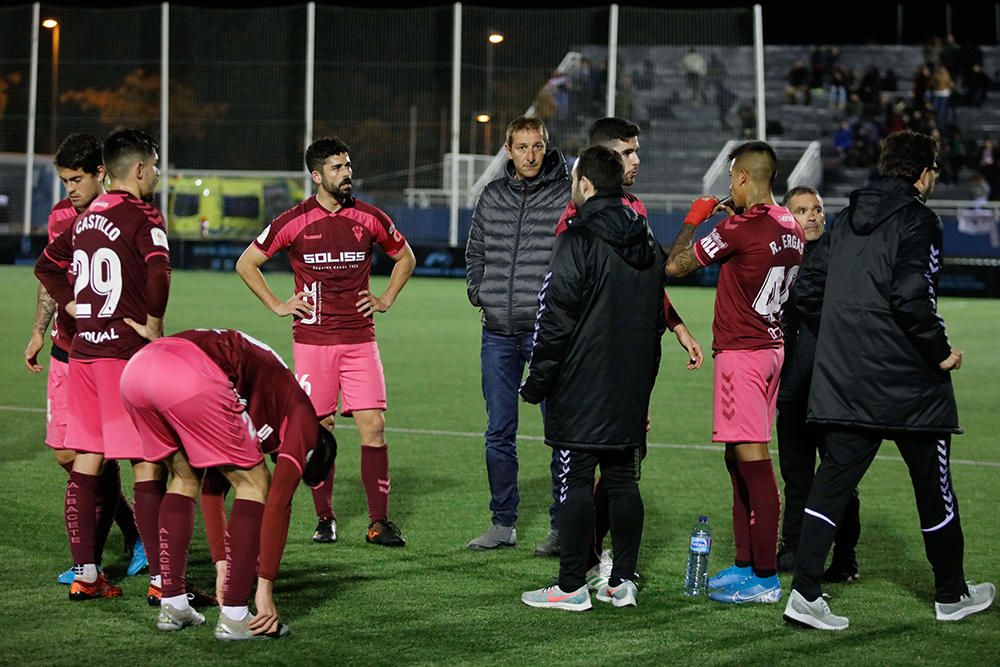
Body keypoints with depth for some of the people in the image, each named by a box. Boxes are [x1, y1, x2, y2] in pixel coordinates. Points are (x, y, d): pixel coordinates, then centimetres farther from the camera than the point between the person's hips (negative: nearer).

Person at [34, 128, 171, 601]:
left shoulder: (85, 218, 13)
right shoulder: (141, 216, -10)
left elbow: (46, 266, 24)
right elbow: (158, 273, -26)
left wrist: (75, 307, 16)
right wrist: (155, 325, -14)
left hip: (84, 350, 8)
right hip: (127, 352, -8)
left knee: (86, 462, 10)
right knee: (147, 465, -4)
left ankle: (84, 574, 13)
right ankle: (160, 577, -3)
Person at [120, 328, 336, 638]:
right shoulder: (303, 419, 17)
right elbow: (278, 504, 8)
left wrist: (223, 565, 43)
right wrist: (265, 589, 11)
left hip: (135, 368, 8)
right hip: (191, 377, -8)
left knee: (184, 478, 28)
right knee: (255, 484, 10)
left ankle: (172, 606, 26)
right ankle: (233, 617, 7)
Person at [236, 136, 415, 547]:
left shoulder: (370, 218, 5)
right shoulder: (294, 222, -2)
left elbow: (404, 257, 23)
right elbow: (246, 263, 8)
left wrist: (386, 299, 12)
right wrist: (278, 305, 3)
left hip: (359, 339, 1)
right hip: (312, 339, -1)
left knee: (373, 426, -7)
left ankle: (378, 522, -3)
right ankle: (325, 519, 13)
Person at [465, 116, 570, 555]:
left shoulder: (567, 196, -4)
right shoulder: (491, 197, 10)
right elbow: (474, 252, 23)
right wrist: (479, 294, 12)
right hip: (498, 333, 5)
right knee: (499, 433, 9)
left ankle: (562, 526, 6)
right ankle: (503, 523, 17)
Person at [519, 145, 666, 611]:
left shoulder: (578, 240, -12)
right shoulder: (647, 242, 13)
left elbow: (556, 316, -15)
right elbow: (658, 318, 20)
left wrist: (537, 380, -8)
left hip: (581, 385, -7)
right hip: (631, 389, 7)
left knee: (577, 481, -4)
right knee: (623, 480, 10)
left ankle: (572, 586, -2)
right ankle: (623, 581, 13)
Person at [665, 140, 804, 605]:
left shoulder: (740, 229, -17)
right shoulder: (790, 228, 8)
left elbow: (675, 266, -10)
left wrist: (694, 219, 6)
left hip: (741, 353, -9)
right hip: (771, 346, 9)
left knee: (754, 463, -8)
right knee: (739, 461, 16)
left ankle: (765, 578, -7)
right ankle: (744, 565, 22)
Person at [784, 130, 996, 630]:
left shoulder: (848, 219, 12)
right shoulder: (917, 221, -10)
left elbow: (810, 292, 13)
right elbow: (911, 297, -22)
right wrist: (940, 351, -11)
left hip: (843, 380, 6)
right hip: (907, 382, -6)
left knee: (832, 481, 5)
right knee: (933, 485, 9)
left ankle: (805, 594, -4)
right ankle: (951, 595, 23)